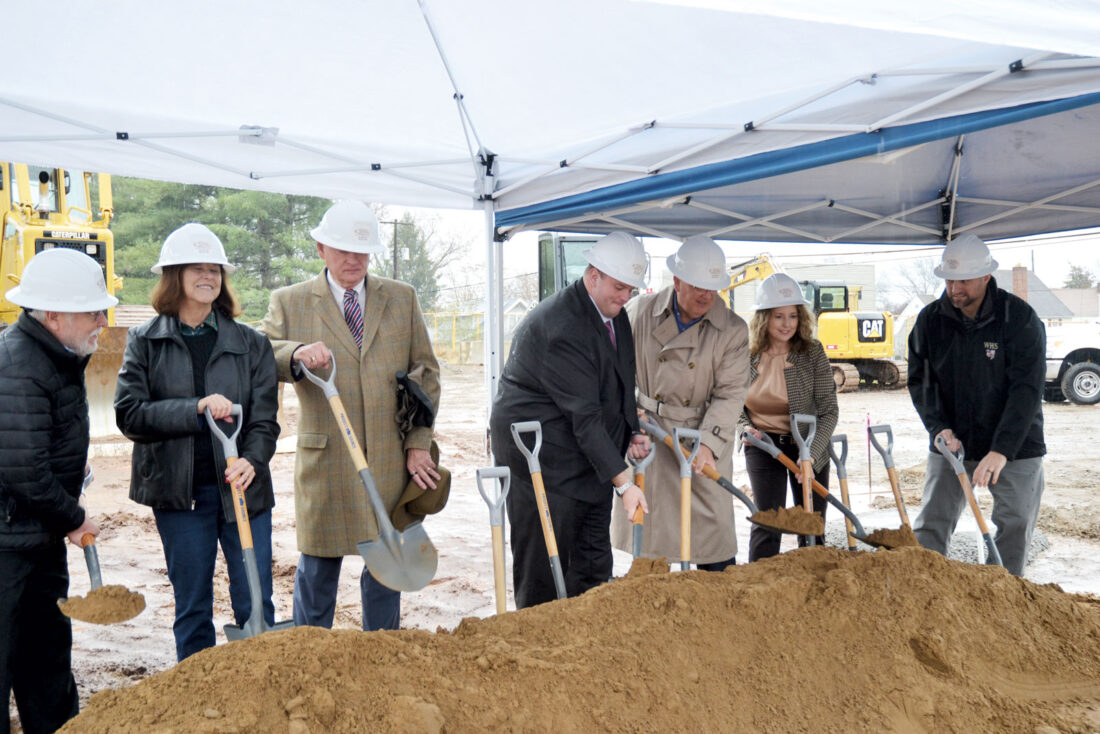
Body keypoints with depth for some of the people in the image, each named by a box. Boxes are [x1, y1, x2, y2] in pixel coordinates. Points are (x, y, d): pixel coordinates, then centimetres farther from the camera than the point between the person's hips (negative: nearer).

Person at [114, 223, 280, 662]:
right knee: (191, 608, 10)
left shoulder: (250, 343, 5)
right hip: (178, 492, 0)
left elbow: (265, 417, 1)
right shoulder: (145, 342, 4)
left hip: (241, 486, 0)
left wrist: (252, 460, -19)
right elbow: (129, 413, -7)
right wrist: (196, 409, -19)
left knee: (255, 605, 2)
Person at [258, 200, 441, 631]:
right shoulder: (290, 302, 5)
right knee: (318, 568, 6)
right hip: (325, 462, -2)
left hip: (392, 462, 2)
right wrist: (297, 353, -25)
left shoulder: (402, 298, 10)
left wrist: (418, 443, 2)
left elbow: (426, 372, 10)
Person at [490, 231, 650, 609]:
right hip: (543, 456, -9)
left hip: (590, 454, 9)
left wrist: (633, 432, 2)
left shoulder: (614, 312, 6)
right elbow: (585, 417, -26)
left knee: (593, 564, 10)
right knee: (543, 563, 0)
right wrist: (623, 482, -25)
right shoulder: (562, 327, -24)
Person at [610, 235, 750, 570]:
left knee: (713, 528, -2)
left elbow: (730, 393, -9)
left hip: (703, 443, -1)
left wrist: (707, 443, -19)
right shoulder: (640, 311, -2)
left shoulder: (733, 329, -5)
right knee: (648, 525, 10)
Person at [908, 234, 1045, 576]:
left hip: (1014, 448, -2)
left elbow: (1026, 390, -18)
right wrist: (939, 428, -16)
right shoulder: (930, 320, -2)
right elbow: (921, 380, 1)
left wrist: (1001, 451, -26)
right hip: (951, 444, 2)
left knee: (1015, 529, 2)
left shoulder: (1020, 318, -13)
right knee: (930, 526, 0)